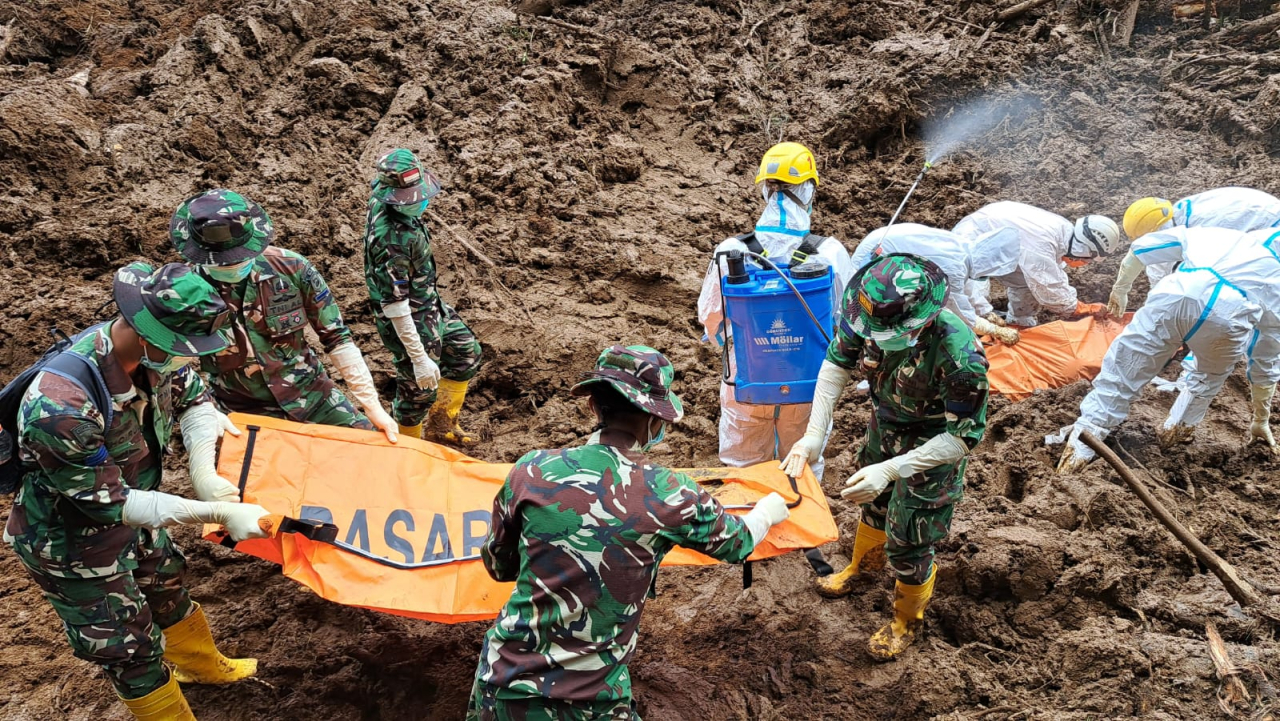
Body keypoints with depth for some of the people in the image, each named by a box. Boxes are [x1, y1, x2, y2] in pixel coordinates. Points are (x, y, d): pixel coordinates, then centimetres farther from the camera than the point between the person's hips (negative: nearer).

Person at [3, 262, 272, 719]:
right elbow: (110, 502, -32)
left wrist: (203, 469, -17)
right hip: (70, 546, -7)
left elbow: (192, 396, 0)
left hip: (131, 520, 8)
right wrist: (218, 514, -33)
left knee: (167, 589, 30)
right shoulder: (60, 408, -42)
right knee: (131, 648, 11)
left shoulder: (155, 353, -21)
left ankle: (204, 666, 58)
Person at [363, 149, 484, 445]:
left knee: (467, 353, 22)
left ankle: (441, 425, 38)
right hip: (410, 320, -10)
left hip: (430, 302, 10)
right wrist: (419, 358, -29)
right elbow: (395, 305, -33)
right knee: (419, 390, 8)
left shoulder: (382, 197, -9)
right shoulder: (391, 240, -36)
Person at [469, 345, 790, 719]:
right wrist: (770, 509, 30)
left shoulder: (532, 470, -9)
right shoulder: (672, 495, -11)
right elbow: (738, 543, 10)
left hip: (505, 682, 2)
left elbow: (498, 565, 6)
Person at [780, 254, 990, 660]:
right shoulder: (872, 313, -27)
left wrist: (891, 469, -38)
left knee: (908, 543, 8)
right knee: (874, 502, 30)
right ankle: (864, 563, 62)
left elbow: (964, 436, -32)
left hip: (932, 447, -5)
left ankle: (907, 620, 38)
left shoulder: (959, 356, -42)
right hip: (885, 425, 6)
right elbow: (837, 363, -10)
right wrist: (814, 434, -19)